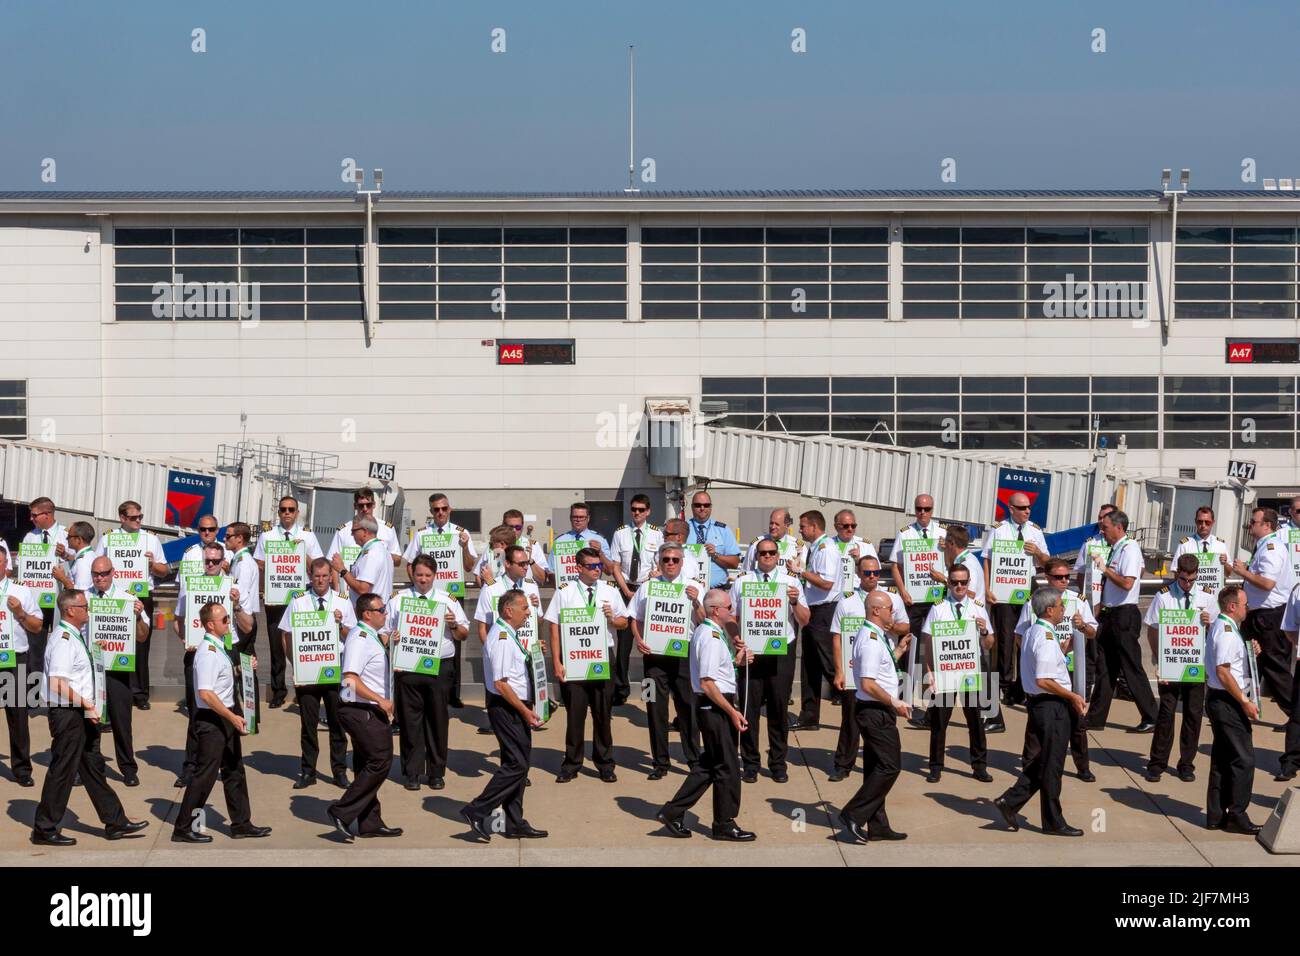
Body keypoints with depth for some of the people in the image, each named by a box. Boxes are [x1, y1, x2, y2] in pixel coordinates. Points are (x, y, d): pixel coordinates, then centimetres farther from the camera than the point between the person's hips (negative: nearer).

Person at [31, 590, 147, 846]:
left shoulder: (75, 637, 14)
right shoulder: (63, 640, -18)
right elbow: (58, 683, -26)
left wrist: (88, 705, 21)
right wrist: (86, 703, -23)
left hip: (80, 713, 10)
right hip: (67, 713, -10)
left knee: (93, 766, 14)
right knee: (63, 770, -4)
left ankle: (115, 822, 20)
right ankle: (44, 830, 5)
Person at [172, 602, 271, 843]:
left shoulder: (221, 648, 10)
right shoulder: (208, 653, -20)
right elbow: (205, 693, -27)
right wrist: (232, 717, -25)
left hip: (226, 717, 10)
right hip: (211, 720, -10)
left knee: (234, 771, 16)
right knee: (205, 774, -5)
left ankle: (241, 824, 25)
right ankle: (183, 829, 2)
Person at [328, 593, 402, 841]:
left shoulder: (370, 637, 15)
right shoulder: (360, 639, -17)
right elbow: (351, 680, -26)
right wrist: (380, 700, -24)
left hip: (366, 711, 11)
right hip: (362, 711, -11)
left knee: (367, 764, 13)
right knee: (381, 761, -11)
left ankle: (370, 823, 20)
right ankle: (342, 812, -9)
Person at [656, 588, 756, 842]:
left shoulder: (704, 632, 13)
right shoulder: (711, 638, -19)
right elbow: (707, 683, -23)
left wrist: (736, 661, 10)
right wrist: (732, 712, -21)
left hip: (711, 707, 10)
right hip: (716, 706, -10)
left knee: (709, 764, 16)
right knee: (727, 766, 1)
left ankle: (672, 813, 16)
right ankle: (725, 825, 12)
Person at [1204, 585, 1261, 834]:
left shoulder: (1219, 627, 15)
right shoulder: (1227, 632, -18)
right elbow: (1223, 672, -24)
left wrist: (1250, 653, 14)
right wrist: (1245, 701, -21)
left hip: (1218, 699, 11)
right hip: (1227, 701, -11)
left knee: (1222, 758, 13)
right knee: (1244, 758, -7)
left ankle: (1216, 815, 17)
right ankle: (1237, 816, -4)